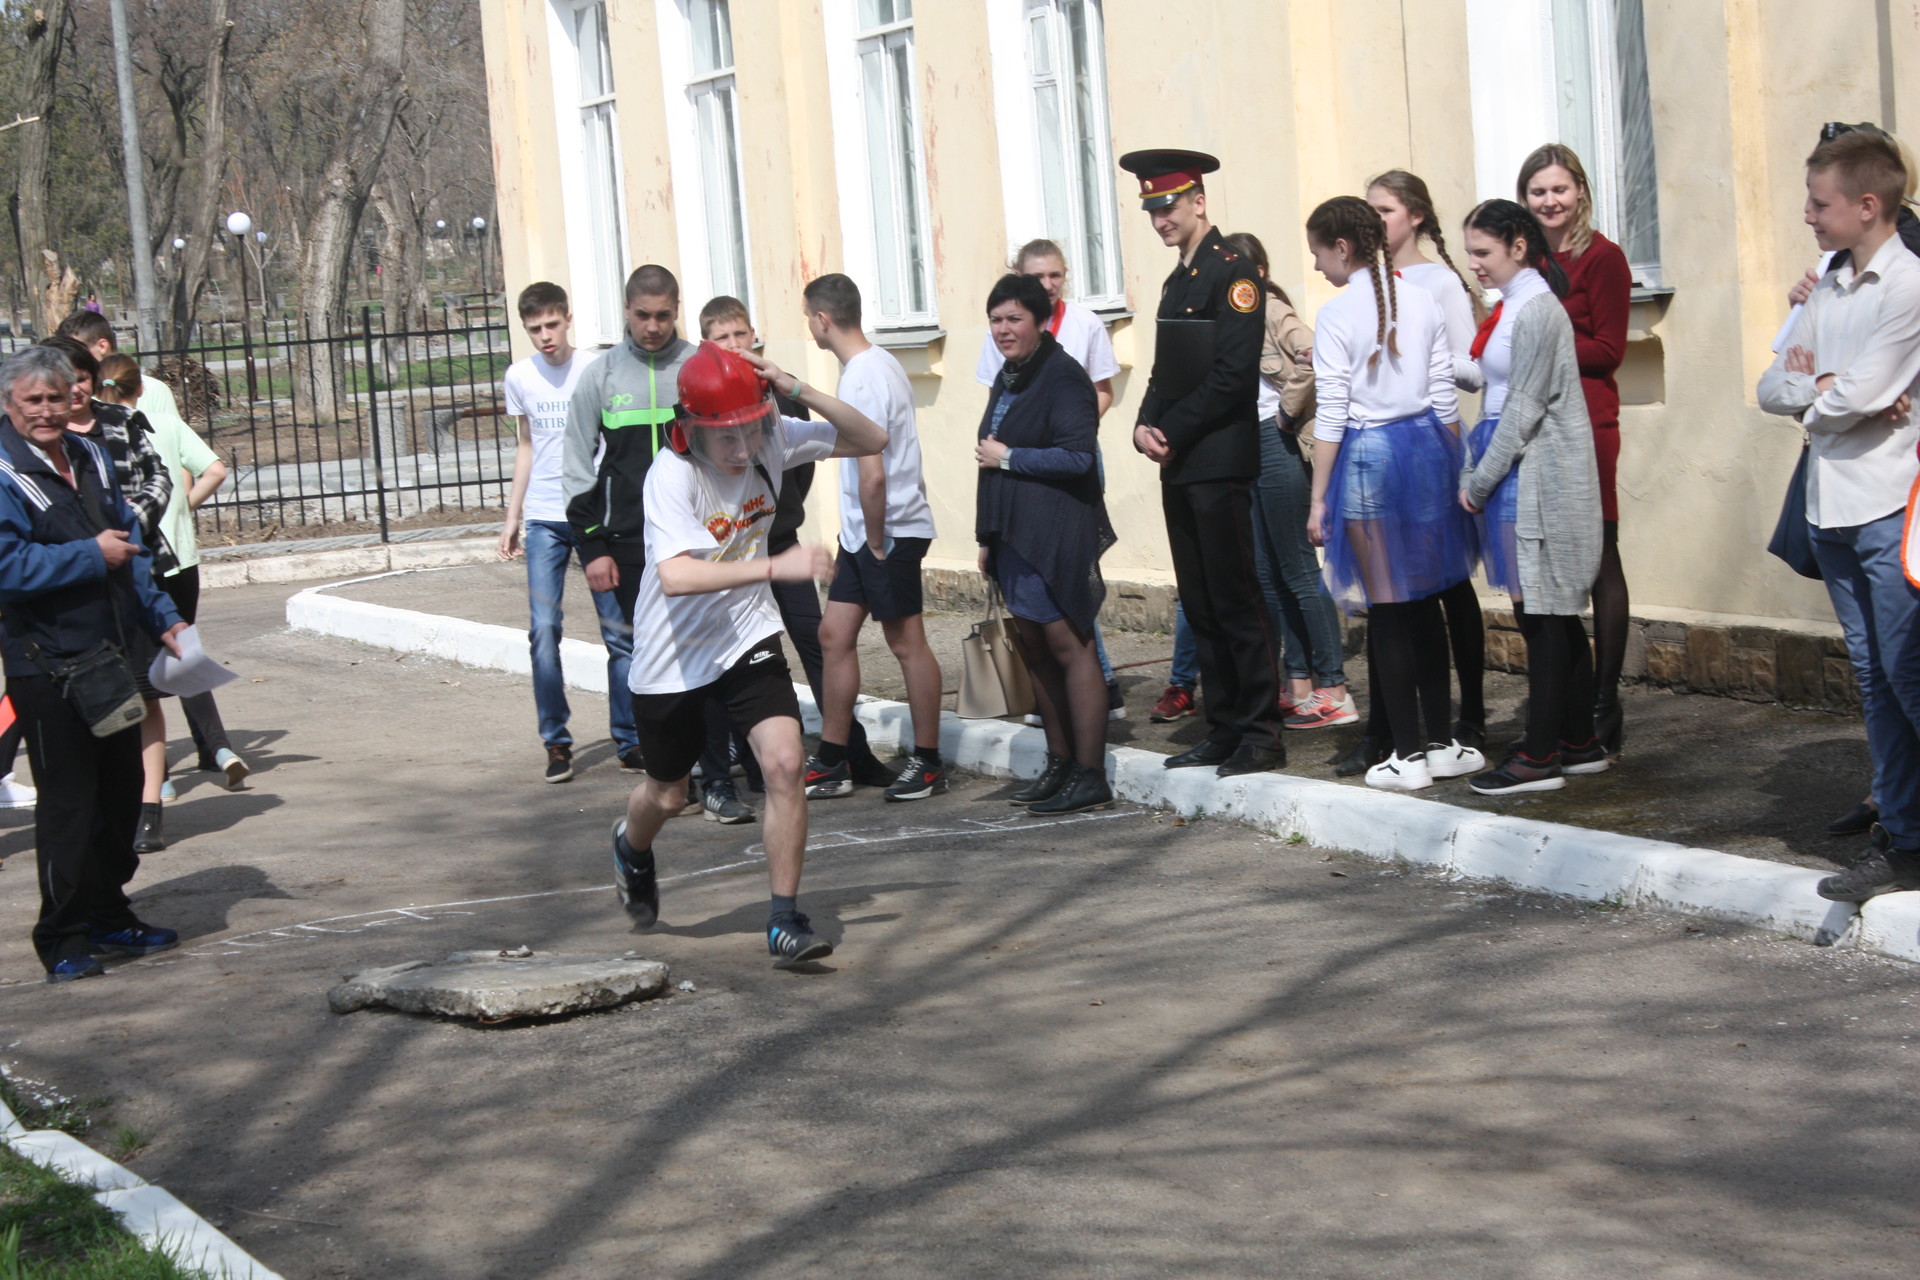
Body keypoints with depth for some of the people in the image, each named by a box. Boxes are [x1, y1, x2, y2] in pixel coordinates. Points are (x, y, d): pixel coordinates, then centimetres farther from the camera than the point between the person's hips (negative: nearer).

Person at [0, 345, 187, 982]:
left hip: (113, 659, 8)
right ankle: (64, 937, 6)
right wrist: (94, 555, -20)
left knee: (122, 792, 15)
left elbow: (132, 542, 21)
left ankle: (109, 916, 29)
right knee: (67, 800, -4)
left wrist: (162, 619, 14)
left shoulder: (90, 458, 12)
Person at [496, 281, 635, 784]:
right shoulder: (518, 378, 7)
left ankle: (628, 739, 10)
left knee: (619, 629, 0)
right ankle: (556, 743, 3)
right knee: (544, 630, -5)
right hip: (544, 520, 2)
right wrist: (512, 517, 16)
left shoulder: (595, 370, -4)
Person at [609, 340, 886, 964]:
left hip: (747, 634, 3)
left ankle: (785, 921, -4)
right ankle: (632, 846, 54)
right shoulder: (670, 474, -28)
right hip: (673, 654, -3)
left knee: (785, 762, -17)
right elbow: (675, 576, -41)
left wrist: (798, 389, -23)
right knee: (666, 795, 17)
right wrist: (775, 567, -48)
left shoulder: (773, 439, -13)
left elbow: (871, 440, -8)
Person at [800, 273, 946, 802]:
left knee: (906, 642, -1)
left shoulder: (862, 380, -20)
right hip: (863, 532, 10)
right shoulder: (878, 363, 11)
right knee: (835, 635, 10)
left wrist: (876, 543, -14)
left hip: (890, 530, -10)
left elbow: (872, 475, -24)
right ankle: (831, 763, 15)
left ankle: (927, 763, 9)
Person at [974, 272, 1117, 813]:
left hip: (1056, 535, -9)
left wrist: (1007, 457, -13)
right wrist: (988, 537, 20)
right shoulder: (1008, 378, 17)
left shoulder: (1063, 377, -11)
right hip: (1015, 535, 9)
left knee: (1068, 644, -8)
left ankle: (1090, 777, -6)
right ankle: (1059, 764, 18)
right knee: (1035, 647, 11)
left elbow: (1078, 455, -21)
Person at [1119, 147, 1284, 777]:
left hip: (1218, 464, -9)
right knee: (1200, 606, 10)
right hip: (1179, 467, 9)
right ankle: (1223, 731, 15)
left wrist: (1173, 432, -14)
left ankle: (1260, 734, -2)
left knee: (1235, 601, -7)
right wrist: (1145, 426, 2)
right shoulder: (1176, 282, 19)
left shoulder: (1232, 274, -9)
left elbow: (1231, 376, -17)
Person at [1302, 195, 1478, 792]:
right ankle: (1441, 743, 18)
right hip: (1427, 446, 5)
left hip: (1368, 455, -5)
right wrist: (1451, 468, 18)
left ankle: (1409, 755, 4)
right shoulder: (1421, 302, 5)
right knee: (1425, 603, 14)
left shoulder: (1336, 316, -10)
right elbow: (1445, 397, 8)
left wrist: (1319, 499, -6)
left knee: (1388, 609, 1)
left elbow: (1331, 417, -11)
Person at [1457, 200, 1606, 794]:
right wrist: (1478, 475, 12)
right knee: (1556, 615, 12)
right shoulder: (1513, 305, 15)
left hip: (1536, 476, -10)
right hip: (1521, 476, 10)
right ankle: (1579, 743, 18)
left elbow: (1524, 410, -16)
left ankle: (1540, 756, -5)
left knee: (1542, 613, -7)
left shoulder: (1536, 309, -14)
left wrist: (1478, 481, -11)